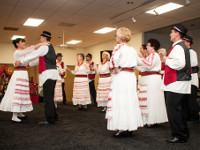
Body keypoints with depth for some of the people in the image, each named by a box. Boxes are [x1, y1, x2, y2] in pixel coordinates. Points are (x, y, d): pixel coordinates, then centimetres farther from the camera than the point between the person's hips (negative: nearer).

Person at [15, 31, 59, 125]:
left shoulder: (45, 47, -7)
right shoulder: (50, 47, 23)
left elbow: (33, 55, -7)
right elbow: (41, 60, 27)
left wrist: (21, 62, 4)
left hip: (48, 74, -10)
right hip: (51, 75, 10)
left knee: (48, 97, -8)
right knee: (49, 97, 14)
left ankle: (49, 120, -6)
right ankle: (54, 117, 21)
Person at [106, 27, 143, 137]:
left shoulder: (119, 46, -7)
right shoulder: (133, 50, 13)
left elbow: (114, 58, -25)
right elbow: (135, 64, 13)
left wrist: (115, 69, -12)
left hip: (120, 76, -7)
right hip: (131, 76, 7)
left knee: (120, 101, -2)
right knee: (130, 100, 11)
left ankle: (122, 128, 0)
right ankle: (130, 127, 19)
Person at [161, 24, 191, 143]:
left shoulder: (177, 47, -14)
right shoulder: (183, 46, 19)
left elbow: (180, 63, -29)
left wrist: (167, 60, -14)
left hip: (176, 84, -11)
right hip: (183, 82, 11)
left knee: (173, 110, -5)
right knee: (181, 110, 17)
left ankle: (179, 136, 3)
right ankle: (184, 133, 28)